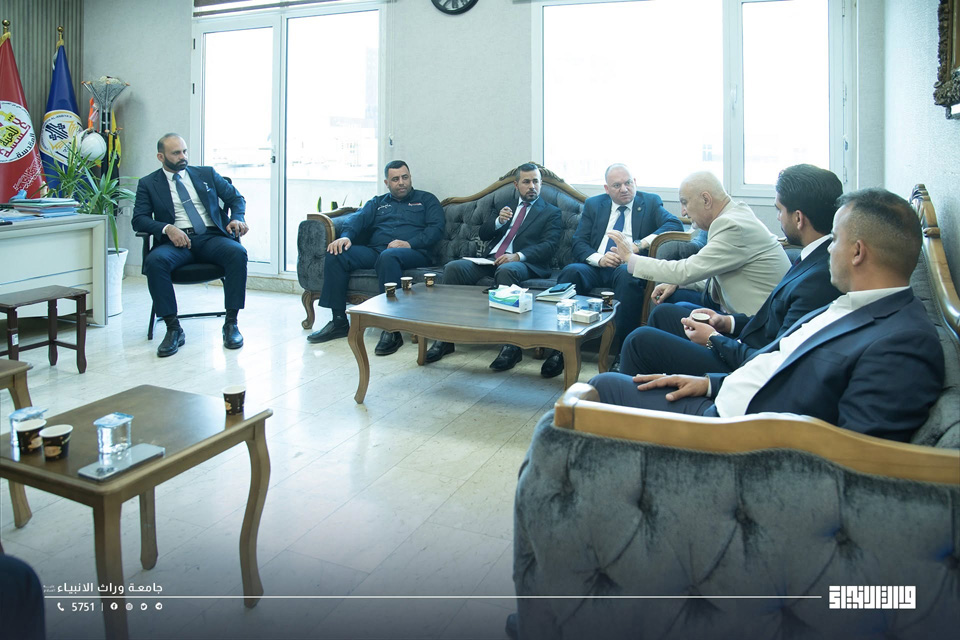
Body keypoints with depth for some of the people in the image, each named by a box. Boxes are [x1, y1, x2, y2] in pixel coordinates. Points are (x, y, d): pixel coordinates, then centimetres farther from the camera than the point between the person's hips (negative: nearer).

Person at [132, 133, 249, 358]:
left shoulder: (207, 174, 19)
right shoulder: (148, 184, 14)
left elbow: (236, 198, 19)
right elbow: (139, 219, 4)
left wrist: (237, 219, -4)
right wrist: (167, 228, -16)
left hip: (211, 237, 1)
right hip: (176, 241, 0)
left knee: (238, 253, -32)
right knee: (154, 260, -34)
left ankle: (231, 323, -25)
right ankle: (173, 329, -24)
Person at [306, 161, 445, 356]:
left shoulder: (426, 200, 20)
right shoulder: (377, 203, 30)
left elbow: (436, 228, 3)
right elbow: (358, 218, 10)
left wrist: (410, 243, -14)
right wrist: (346, 236, -13)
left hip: (413, 252, -4)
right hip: (374, 250, 5)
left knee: (388, 257, -40)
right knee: (335, 255, -19)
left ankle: (391, 330, -44)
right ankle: (339, 321, -15)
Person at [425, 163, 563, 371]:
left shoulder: (551, 212, 15)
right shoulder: (504, 205, 27)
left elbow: (548, 245, -1)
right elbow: (483, 234, 18)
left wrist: (518, 256, -18)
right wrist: (498, 221, -5)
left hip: (522, 263, -4)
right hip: (489, 260, 4)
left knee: (505, 270, -40)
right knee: (453, 267, -23)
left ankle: (511, 345, -39)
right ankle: (445, 338, -21)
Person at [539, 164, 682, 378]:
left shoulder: (651, 202, 12)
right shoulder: (593, 205, 18)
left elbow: (675, 224, -6)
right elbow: (578, 242, 8)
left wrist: (639, 244, -21)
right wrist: (599, 258, -14)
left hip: (629, 266, -2)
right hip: (594, 266, 2)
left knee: (628, 276, -38)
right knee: (571, 271, -31)